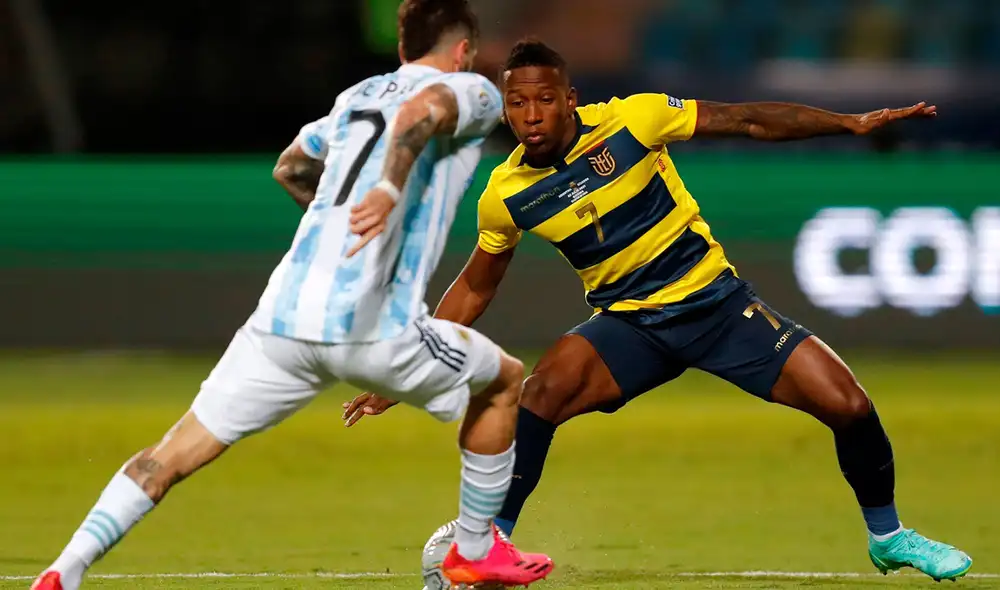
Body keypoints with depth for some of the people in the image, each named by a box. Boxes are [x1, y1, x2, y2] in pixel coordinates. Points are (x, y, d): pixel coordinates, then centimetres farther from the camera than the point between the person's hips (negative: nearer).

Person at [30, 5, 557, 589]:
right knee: (505, 381, 23)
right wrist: (390, 192, -29)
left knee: (172, 456, 6)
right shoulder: (474, 92, 10)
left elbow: (290, 168, 43)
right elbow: (418, 112, -14)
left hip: (282, 321, 5)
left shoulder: (359, 94, 27)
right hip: (374, 325, -5)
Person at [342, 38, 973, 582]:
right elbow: (473, 289, 9)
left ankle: (887, 534, 16)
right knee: (547, 386, -31)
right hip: (629, 324, 1)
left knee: (846, 404, -12)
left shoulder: (630, 120, -15)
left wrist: (851, 123, -11)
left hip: (717, 300, -1)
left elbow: (745, 121, -7)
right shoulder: (506, 196, -8)